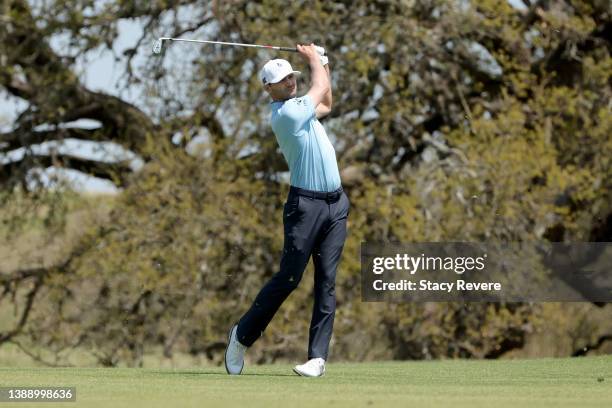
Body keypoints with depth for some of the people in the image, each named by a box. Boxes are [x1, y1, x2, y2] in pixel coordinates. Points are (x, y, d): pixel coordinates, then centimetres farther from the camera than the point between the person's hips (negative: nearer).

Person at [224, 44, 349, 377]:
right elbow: (321, 88, 1)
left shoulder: (300, 108, 15)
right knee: (288, 278, -7)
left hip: (335, 203, 8)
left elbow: (325, 105, 37)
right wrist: (313, 59, 19)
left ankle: (318, 357, -5)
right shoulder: (285, 113, -13)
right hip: (306, 203, -8)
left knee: (327, 282, -1)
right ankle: (243, 335, 11)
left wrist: (323, 62, 27)